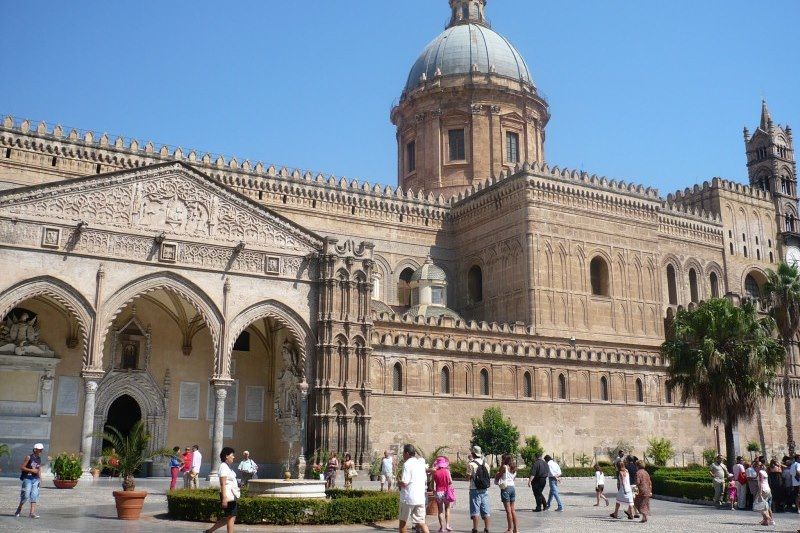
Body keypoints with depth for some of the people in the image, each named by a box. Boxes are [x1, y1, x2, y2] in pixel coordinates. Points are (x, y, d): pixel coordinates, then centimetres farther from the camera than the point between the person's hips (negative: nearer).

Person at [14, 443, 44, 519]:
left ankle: (32, 513, -4)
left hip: (35, 479, 5)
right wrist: (31, 470, -17)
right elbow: (21, 467, -9)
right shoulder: (29, 457, -8)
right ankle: (19, 509, 18)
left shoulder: (39, 458, 10)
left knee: (34, 495, -3)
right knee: (26, 495, -7)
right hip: (27, 478, -5)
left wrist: (40, 476, 11)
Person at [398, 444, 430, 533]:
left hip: (408, 498, -6)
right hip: (421, 498, 6)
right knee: (421, 522, 5)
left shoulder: (407, 464, -13)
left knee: (403, 522, 12)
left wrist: (398, 482, 1)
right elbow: (425, 481, 18)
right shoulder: (421, 463, 10)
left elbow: (404, 483, -19)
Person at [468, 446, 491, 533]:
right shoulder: (485, 464, 5)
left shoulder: (471, 464, -11)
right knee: (485, 510, 10)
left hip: (475, 489, -4)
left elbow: (469, 476, -5)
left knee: (475, 510, -1)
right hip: (485, 490, 5)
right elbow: (488, 475, 9)